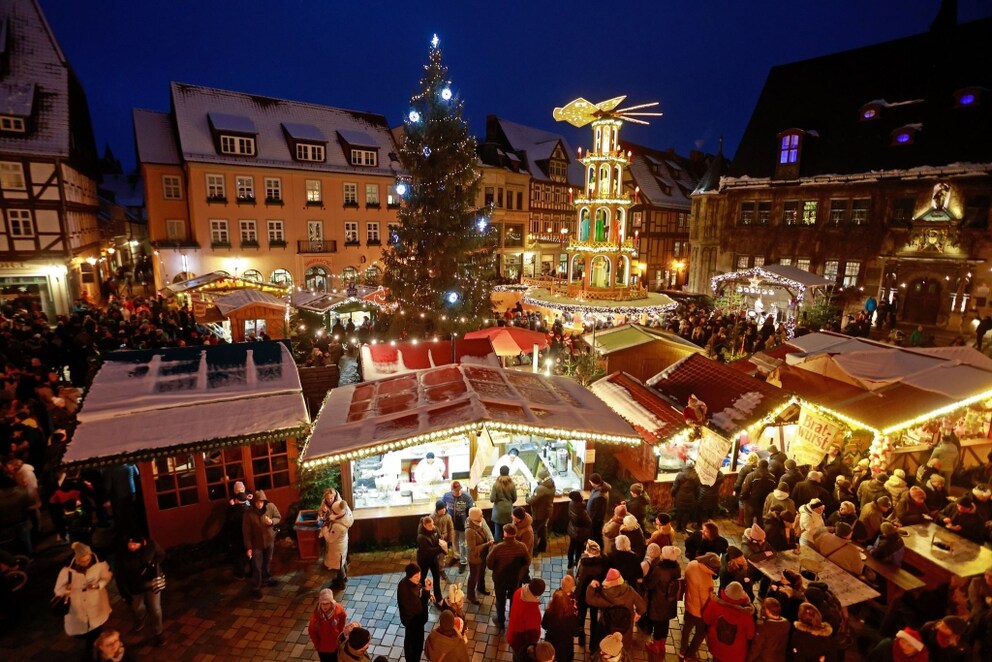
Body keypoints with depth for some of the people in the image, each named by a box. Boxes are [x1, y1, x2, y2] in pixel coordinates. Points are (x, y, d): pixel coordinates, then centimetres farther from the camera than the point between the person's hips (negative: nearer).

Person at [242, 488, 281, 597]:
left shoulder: (271, 507, -18)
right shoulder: (249, 514, -23)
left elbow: (278, 517, -2)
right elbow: (246, 532, -15)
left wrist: (272, 522, -25)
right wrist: (248, 547, -13)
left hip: (269, 540, 3)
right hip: (256, 543, -3)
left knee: (268, 562, 23)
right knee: (257, 567, 6)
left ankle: (267, 579, 47)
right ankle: (255, 588, 23)